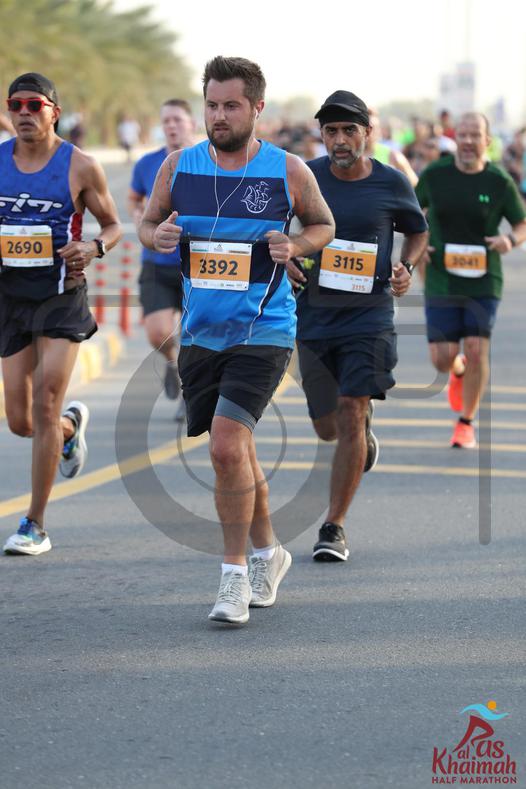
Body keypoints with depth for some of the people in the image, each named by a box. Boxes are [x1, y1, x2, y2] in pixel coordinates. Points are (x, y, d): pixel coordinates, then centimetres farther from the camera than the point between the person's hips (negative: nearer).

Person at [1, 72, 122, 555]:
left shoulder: (80, 167, -5)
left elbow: (113, 225, 5)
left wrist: (93, 248, -16)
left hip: (62, 297, -3)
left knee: (44, 408, -12)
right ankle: (72, 425, 43)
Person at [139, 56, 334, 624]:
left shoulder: (289, 172, -5)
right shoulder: (178, 167, 2)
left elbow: (323, 224, 11)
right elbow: (148, 222, 14)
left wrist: (295, 246, -11)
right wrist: (157, 236, -10)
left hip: (264, 330, -4)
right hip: (200, 334, 4)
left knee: (227, 445, -18)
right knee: (234, 450, 14)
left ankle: (236, 574, -6)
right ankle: (267, 553, 35)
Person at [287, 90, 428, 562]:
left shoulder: (392, 184, -3)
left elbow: (418, 231, 15)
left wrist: (406, 268, -4)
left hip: (369, 316, -2)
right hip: (314, 315, 2)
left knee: (350, 416, -13)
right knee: (328, 428, 10)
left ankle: (334, 527, -3)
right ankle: (364, 430, 49)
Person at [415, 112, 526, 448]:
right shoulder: (435, 174, -3)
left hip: (483, 282, -1)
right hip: (441, 280, 1)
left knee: (477, 351, -9)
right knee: (442, 359, -1)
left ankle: (466, 422, 12)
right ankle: (458, 371, 39)